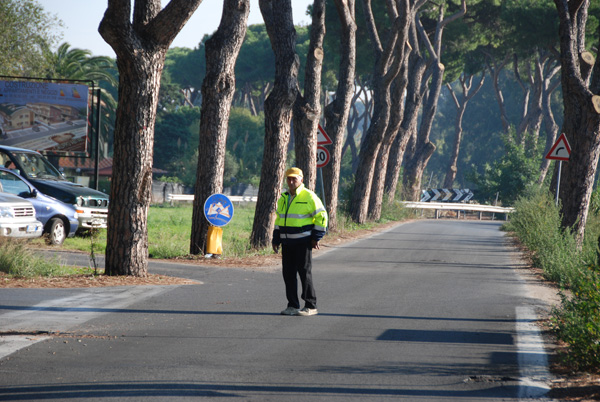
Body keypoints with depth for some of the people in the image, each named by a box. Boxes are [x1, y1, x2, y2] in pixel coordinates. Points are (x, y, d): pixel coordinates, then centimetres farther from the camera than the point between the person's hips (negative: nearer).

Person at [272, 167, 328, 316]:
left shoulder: (309, 196, -7)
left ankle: (310, 306, -1)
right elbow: (279, 219, 24)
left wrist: (316, 238, -8)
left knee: (304, 272, -7)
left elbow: (322, 216, -6)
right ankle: (292, 306, 12)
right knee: (288, 273, 5)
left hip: (303, 242, -7)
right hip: (287, 242, 7)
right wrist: (276, 240, 17)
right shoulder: (283, 199, 15)